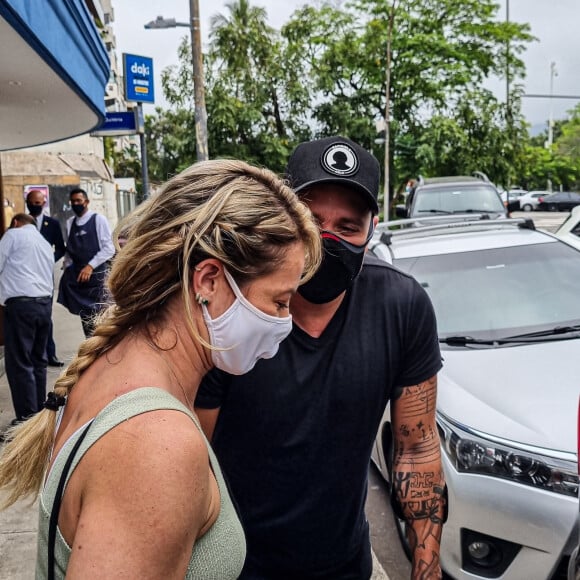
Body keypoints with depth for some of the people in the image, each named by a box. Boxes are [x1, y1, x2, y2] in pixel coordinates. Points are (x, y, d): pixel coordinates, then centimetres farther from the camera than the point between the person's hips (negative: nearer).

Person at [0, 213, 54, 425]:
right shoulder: (45, 243, 24)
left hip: (21, 304, -7)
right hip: (45, 303, 7)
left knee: (19, 363, -3)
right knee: (38, 360, 14)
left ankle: (28, 418, -1)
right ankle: (39, 411, 21)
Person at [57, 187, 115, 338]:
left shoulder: (98, 220, -3)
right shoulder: (70, 223, 11)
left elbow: (109, 249, -8)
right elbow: (69, 250, 15)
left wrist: (90, 266, -14)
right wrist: (67, 270, 3)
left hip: (96, 274, -5)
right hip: (77, 275, 5)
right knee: (85, 317, 7)